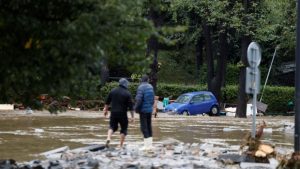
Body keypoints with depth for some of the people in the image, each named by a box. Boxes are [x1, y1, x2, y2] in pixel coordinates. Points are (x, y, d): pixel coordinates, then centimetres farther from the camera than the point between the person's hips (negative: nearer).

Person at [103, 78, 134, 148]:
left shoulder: (113, 91, 4)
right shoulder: (127, 93, -8)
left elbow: (107, 102, 13)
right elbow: (130, 106, -9)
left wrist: (105, 109, 27)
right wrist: (132, 116, -4)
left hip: (113, 113, 3)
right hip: (122, 114, -3)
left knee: (112, 127, 17)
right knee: (124, 128, 10)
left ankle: (108, 139, -8)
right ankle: (121, 145, 7)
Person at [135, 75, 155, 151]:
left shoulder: (141, 87, -15)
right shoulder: (151, 87, 8)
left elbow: (139, 99, -18)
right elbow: (152, 99, 12)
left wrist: (136, 108, -7)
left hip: (143, 110, -7)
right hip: (150, 109, 7)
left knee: (144, 127, -5)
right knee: (149, 126, 13)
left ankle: (146, 145, -8)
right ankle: (150, 145, 15)